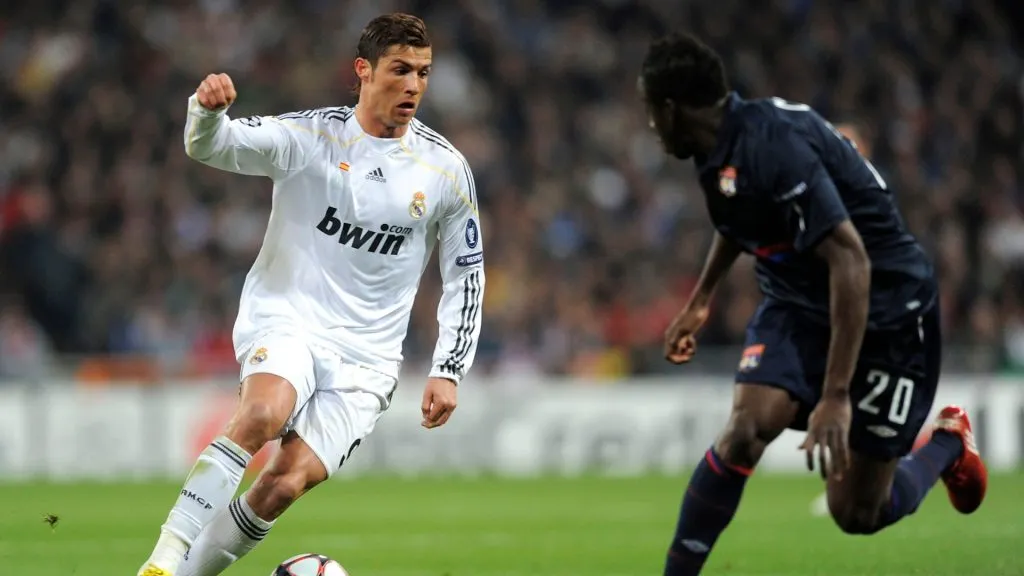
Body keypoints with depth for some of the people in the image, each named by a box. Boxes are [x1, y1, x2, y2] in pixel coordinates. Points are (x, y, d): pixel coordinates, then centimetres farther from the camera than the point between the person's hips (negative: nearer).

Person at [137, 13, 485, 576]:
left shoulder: (446, 169, 2)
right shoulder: (309, 135, -4)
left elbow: (466, 274, 11)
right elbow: (211, 147, -15)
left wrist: (448, 371, 3)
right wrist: (207, 109, -39)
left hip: (365, 356, 2)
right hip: (284, 320, -2)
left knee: (287, 482, -16)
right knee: (265, 412, -34)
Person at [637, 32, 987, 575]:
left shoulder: (772, 146, -31)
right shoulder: (722, 150, -3)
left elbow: (850, 261, -36)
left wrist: (836, 395, -39)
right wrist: (700, 300, 28)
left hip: (885, 311, -7)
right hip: (798, 303, 7)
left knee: (857, 513, -1)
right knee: (744, 432, -20)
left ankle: (948, 444, 28)